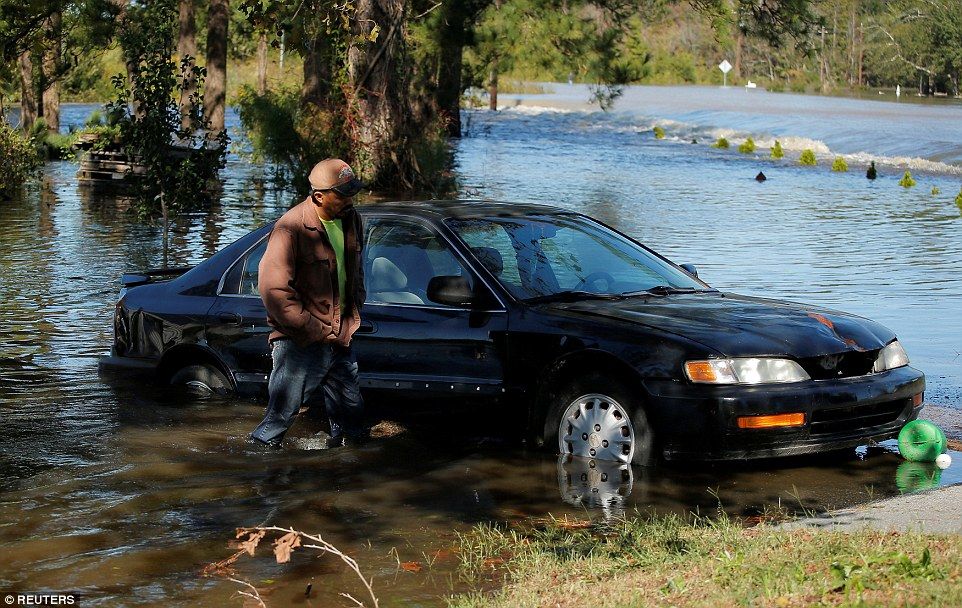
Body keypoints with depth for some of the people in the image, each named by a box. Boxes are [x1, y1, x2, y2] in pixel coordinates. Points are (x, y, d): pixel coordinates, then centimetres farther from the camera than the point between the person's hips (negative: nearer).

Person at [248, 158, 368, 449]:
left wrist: (354, 315, 13)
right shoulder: (292, 229, -19)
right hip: (300, 345, -7)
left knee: (351, 415, 16)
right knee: (280, 415, -4)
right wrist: (316, 331, -18)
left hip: (339, 339, 7)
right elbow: (273, 289, -21)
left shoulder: (351, 220, 5)